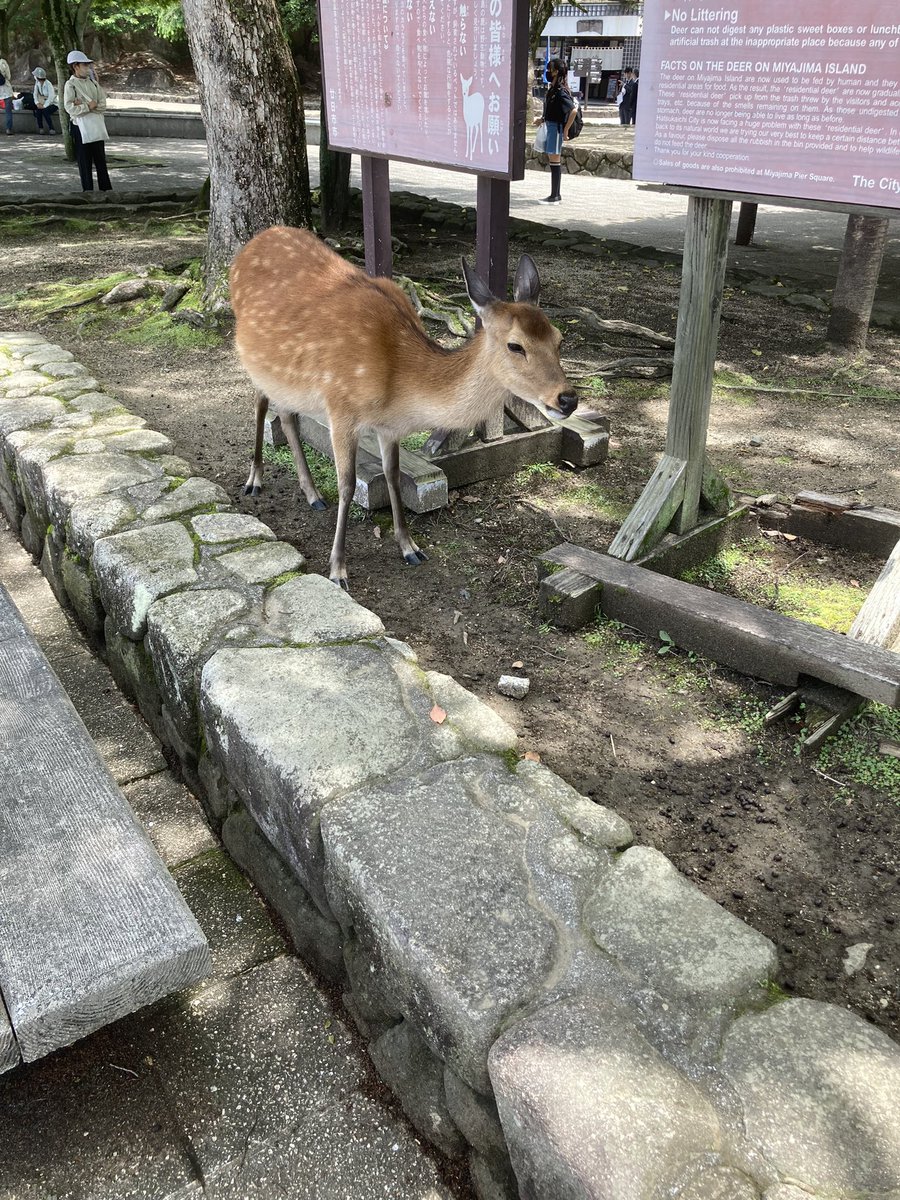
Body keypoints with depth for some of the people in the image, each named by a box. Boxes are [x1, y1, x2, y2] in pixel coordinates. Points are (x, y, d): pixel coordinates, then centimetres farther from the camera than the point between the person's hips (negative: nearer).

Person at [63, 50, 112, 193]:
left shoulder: (93, 83, 10)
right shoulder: (70, 84, -5)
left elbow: (103, 105, 1)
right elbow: (70, 108, -14)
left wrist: (83, 105, -11)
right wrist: (89, 106, -15)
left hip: (96, 126, 5)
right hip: (81, 126, -5)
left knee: (100, 159, 9)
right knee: (84, 160, 1)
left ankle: (106, 187, 15)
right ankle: (88, 189, 7)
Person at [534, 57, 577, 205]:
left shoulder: (561, 91, -16)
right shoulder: (552, 88, 12)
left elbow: (573, 110, -24)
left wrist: (565, 130, -21)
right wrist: (543, 119, 13)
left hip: (557, 127, -10)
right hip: (551, 126, 10)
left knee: (555, 160, -7)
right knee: (554, 160, 12)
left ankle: (554, 197, -4)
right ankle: (556, 195, 17)